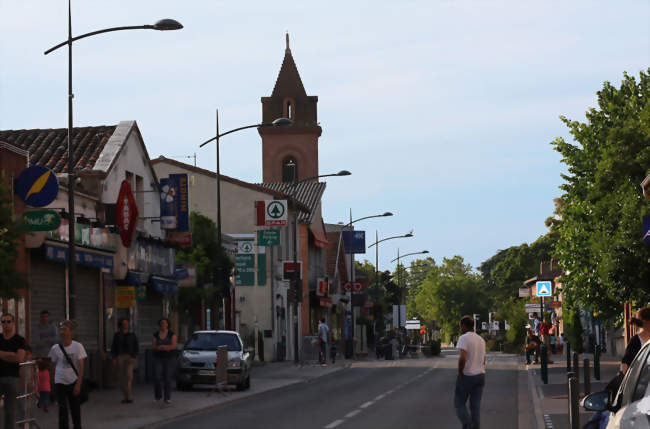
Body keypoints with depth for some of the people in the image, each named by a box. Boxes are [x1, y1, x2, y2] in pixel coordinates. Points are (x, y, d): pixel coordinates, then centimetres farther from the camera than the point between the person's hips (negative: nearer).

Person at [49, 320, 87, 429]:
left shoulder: (78, 346, -6)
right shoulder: (55, 348, 0)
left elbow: (81, 366, -9)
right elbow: (54, 365, 11)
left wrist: (78, 383, -16)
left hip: (73, 382, -1)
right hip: (60, 382, 1)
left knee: (75, 408, 7)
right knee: (62, 409, -7)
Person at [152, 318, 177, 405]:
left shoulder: (172, 334, -2)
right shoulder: (156, 334, 5)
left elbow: (173, 346, -11)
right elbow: (154, 347, -1)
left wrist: (161, 347, -17)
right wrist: (166, 347, -16)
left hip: (170, 359, -2)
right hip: (158, 359, 2)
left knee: (167, 379, -6)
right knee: (157, 378, -12)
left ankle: (167, 399, 0)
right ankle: (158, 396, 9)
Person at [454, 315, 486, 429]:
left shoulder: (464, 338, -14)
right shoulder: (481, 340, 12)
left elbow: (462, 358, -25)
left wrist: (460, 373, -14)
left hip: (467, 376, -7)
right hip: (480, 376, 7)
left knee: (459, 404, 5)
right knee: (475, 406, 8)